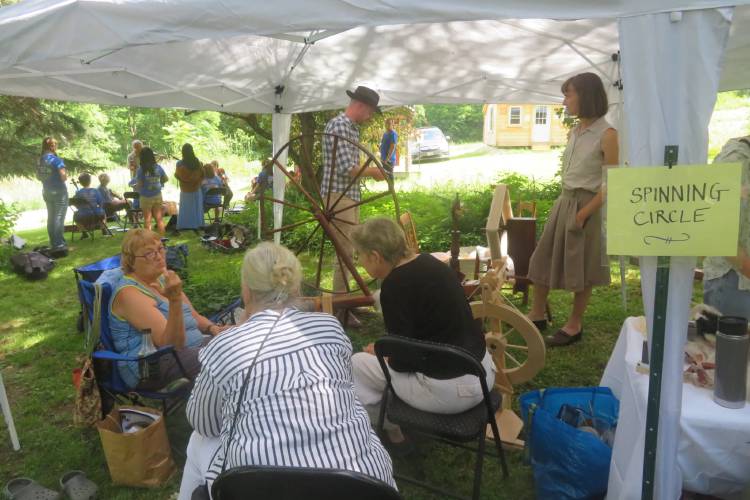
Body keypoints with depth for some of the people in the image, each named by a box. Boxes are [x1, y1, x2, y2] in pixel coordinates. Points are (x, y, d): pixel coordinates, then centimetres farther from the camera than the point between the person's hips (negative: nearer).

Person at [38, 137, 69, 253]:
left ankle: (54, 245, 19)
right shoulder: (56, 159, -15)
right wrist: (66, 175, 0)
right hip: (59, 191, -7)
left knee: (51, 218, 13)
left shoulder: (40, 160, 6)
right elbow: (64, 176, -20)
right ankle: (59, 246, -8)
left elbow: (38, 176, 14)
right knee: (59, 218, -6)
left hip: (46, 192, 7)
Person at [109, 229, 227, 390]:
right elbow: (171, 343, -24)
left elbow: (193, 316, 19)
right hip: (153, 368, -8)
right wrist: (175, 300, -38)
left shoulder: (162, 278, 10)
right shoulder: (129, 293, -16)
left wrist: (213, 328, -3)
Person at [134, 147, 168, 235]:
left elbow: (139, 185, -13)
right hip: (157, 196, 3)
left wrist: (137, 188, 8)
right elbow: (166, 179, 9)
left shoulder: (141, 170, -14)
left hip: (146, 198, -3)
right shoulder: (158, 167, -4)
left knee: (147, 220, 6)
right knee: (159, 219, 10)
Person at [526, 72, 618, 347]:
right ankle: (537, 315, 25)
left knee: (581, 268, 5)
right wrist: (567, 203, 7)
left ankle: (574, 325, 20)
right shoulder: (574, 132, 8)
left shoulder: (606, 133, -13)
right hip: (563, 201, 7)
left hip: (587, 206, -7)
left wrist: (583, 213, -18)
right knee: (543, 258, 10)